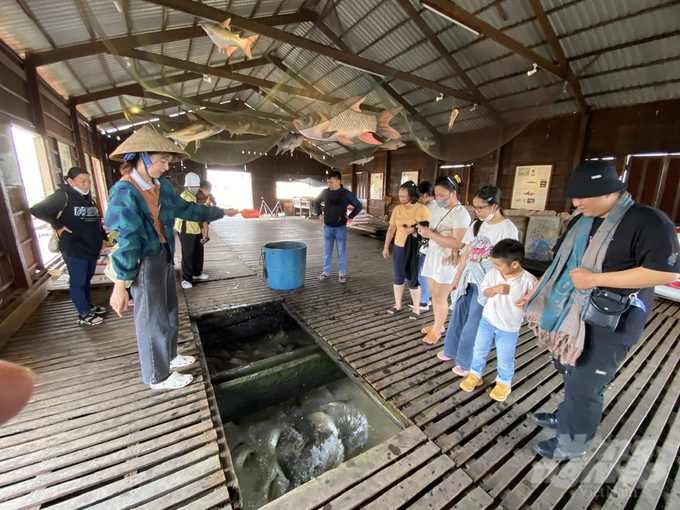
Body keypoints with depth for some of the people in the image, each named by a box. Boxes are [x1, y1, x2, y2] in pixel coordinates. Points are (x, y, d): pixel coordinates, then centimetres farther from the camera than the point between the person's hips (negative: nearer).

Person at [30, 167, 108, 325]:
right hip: (74, 250, -7)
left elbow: (96, 220, 19)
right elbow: (36, 210, -17)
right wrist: (58, 226, -15)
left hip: (92, 248, 7)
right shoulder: (62, 196, -11)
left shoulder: (88, 198, 13)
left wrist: (103, 237, 13)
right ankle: (84, 314, 14)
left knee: (87, 280, 20)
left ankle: (88, 305, 35)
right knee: (77, 282, 4)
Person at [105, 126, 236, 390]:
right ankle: (158, 376, 26)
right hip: (144, 263, -8)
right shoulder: (125, 191, -18)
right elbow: (126, 239, -22)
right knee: (153, 320, 6)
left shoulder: (162, 185, 3)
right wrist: (120, 284, -20)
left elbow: (185, 208, 16)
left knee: (169, 313, 21)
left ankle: (169, 357, 43)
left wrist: (221, 212, 24)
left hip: (165, 257, 8)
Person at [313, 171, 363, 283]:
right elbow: (316, 202, 19)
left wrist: (350, 216, -2)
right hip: (327, 227, 3)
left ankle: (342, 274, 18)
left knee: (341, 252, 5)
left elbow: (358, 206, 3)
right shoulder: (325, 192, 1)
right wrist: (319, 214, 9)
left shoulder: (346, 193, -6)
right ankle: (326, 272, 24)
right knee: (327, 252, 11)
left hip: (341, 228, -2)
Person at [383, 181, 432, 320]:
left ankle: (416, 308, 21)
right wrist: (386, 247, 8)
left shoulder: (422, 209, -10)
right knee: (398, 277, 12)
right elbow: (391, 229, 7)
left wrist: (415, 230, -26)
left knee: (412, 280, 3)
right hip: (399, 248, 4)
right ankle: (398, 305, 28)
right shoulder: (397, 209, 2)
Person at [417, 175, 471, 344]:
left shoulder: (460, 213, -16)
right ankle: (437, 325, 32)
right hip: (432, 256, 8)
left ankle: (437, 330, 22)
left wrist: (430, 234, -27)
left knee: (440, 297, 4)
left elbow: (458, 243, -25)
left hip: (447, 259, -8)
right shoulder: (439, 208, 9)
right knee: (434, 294, 15)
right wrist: (424, 230, -2)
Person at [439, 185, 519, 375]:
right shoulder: (476, 225, 7)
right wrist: (457, 278, 12)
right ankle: (451, 351, 35)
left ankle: (467, 363, 23)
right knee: (457, 316, 15)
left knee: (474, 324, 3)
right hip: (468, 280, 6)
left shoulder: (507, 228, -12)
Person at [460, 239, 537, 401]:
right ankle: (475, 375, 39)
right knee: (479, 351, 16)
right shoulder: (493, 273, -10)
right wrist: (495, 289, -24)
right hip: (487, 321, 3)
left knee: (505, 360, 13)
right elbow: (483, 291, -4)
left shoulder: (528, 280, -17)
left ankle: (504, 383, 41)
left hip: (509, 329, -2)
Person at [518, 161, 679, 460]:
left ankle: (571, 444, 26)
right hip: (573, 314, 7)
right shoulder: (581, 222, 8)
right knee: (569, 371, 21)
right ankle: (567, 416, 44)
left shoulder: (649, 222, -14)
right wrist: (535, 292, 12)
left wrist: (595, 278, -23)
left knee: (583, 384, 5)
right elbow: (560, 262, 15)